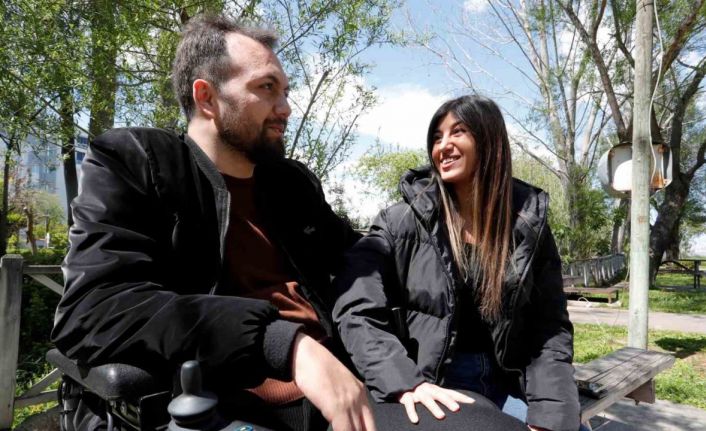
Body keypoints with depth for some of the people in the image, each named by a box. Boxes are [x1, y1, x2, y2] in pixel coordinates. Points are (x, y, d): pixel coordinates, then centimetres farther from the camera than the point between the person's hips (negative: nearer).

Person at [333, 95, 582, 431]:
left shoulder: (530, 227, 3)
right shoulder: (401, 222, -4)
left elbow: (550, 329, 1)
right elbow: (356, 312, -12)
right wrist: (404, 382, -25)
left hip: (506, 385, 3)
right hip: (429, 388, -2)